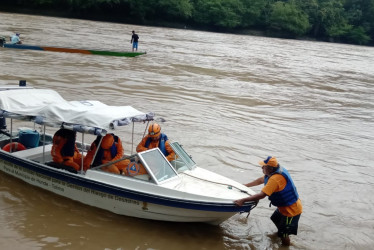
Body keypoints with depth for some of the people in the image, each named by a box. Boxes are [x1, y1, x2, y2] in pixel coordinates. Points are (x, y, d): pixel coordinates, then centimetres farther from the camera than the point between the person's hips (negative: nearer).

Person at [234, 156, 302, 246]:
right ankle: (281, 233, 55)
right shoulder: (279, 170, -1)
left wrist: (243, 200, -32)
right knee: (275, 219, 31)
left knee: (283, 234, -2)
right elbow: (261, 180, 15)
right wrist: (245, 185, 20)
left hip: (292, 210, -11)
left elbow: (262, 195, -35)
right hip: (284, 206, 11)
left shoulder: (275, 179, -32)